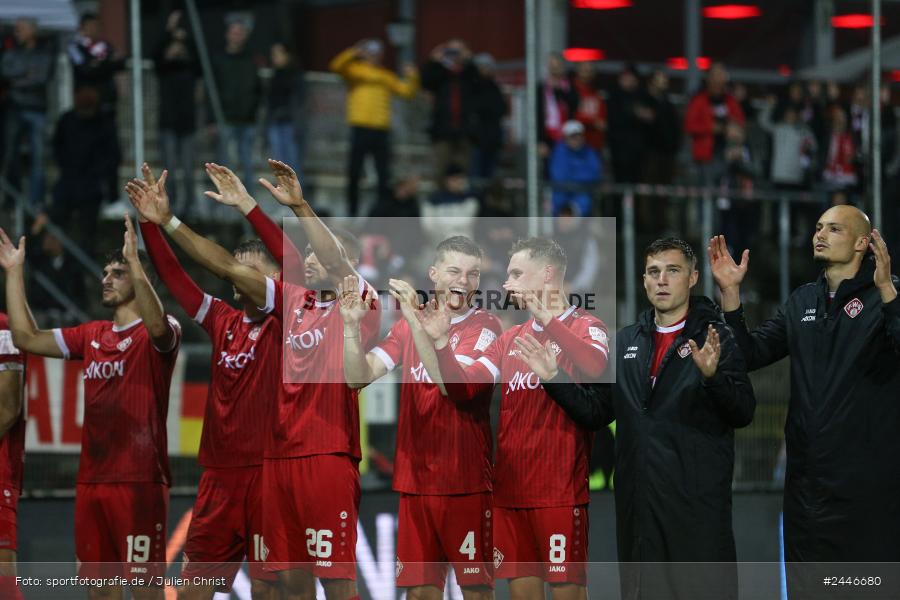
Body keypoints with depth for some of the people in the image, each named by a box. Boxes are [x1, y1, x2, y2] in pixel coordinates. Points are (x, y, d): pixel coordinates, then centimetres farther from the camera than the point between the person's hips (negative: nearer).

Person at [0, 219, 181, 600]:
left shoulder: (158, 333, -5)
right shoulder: (91, 336, 16)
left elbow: (157, 328, -29)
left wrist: (135, 263, -37)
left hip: (140, 481, -7)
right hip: (92, 479, 7)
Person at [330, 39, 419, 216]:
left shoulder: (386, 76, 17)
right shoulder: (354, 70, 6)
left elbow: (407, 91, 16)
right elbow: (336, 66, -12)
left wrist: (412, 77, 0)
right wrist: (354, 52, -22)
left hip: (381, 130, 3)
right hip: (360, 128, -3)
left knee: (384, 174, 0)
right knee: (354, 173, 1)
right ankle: (352, 211, 9)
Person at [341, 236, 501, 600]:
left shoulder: (485, 327, -3)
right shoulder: (407, 325, 10)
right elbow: (359, 377, 0)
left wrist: (416, 320, -23)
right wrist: (351, 325, -15)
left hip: (467, 484, -4)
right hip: (415, 482, 4)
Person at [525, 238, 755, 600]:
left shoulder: (715, 339, -2)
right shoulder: (625, 343, 14)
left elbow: (744, 413, -11)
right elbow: (595, 412, 17)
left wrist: (712, 375, -29)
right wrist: (554, 378, 4)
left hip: (698, 506, -5)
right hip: (638, 508, 5)